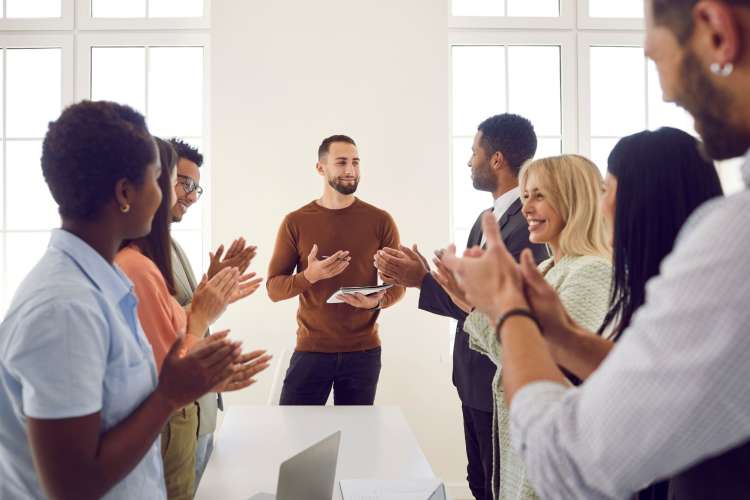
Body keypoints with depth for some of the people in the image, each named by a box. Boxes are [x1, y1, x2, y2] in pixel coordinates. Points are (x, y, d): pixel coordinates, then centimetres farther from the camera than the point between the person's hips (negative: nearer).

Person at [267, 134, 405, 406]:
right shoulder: (295, 222, 0)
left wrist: (378, 301, -16)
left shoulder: (380, 221, 0)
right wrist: (310, 275, -19)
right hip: (311, 349, 0)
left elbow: (397, 283, 6)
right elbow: (273, 288, 0)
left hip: (363, 351, 1)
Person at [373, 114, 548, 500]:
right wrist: (417, 276, -6)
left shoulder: (531, 222, -21)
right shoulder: (486, 219, 9)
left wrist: (424, 280, -23)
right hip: (475, 380, 9)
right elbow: (468, 298, 7)